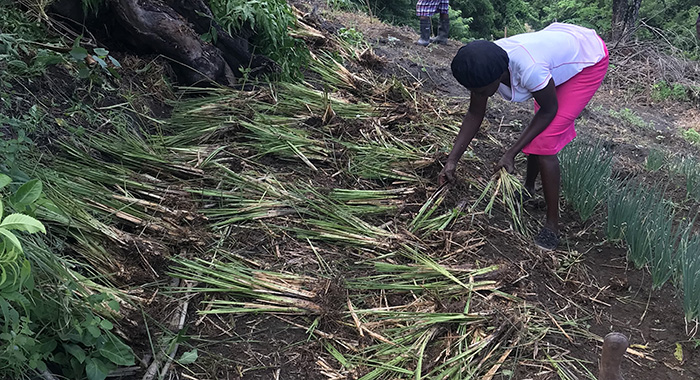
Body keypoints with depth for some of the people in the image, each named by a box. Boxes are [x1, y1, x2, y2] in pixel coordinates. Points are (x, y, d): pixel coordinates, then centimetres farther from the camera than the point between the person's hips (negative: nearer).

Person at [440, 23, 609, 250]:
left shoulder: (529, 69, -43)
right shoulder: (485, 67, -21)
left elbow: (549, 110, -24)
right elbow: (474, 115, -7)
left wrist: (511, 153, -23)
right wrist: (452, 160, -9)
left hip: (589, 60, -7)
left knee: (543, 141, -15)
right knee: (537, 132, 16)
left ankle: (552, 226, -5)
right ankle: (528, 187, 43)